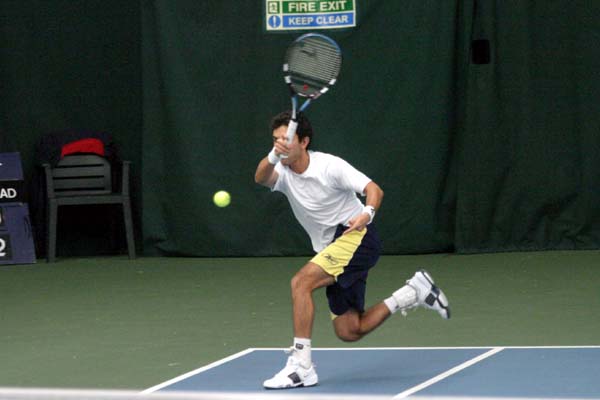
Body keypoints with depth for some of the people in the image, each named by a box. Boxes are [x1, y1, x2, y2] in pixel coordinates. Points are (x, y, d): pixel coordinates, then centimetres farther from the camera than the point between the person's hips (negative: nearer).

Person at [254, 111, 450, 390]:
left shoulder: (329, 166, -13)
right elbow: (261, 178, -22)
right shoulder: (283, 174, 1)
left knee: (301, 281, -26)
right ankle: (414, 292, 21)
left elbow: (374, 189, -17)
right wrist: (272, 156, -43)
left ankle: (300, 365, -27)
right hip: (332, 250, 7)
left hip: (356, 237, -7)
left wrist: (367, 213, -39)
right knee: (348, 332, 6)